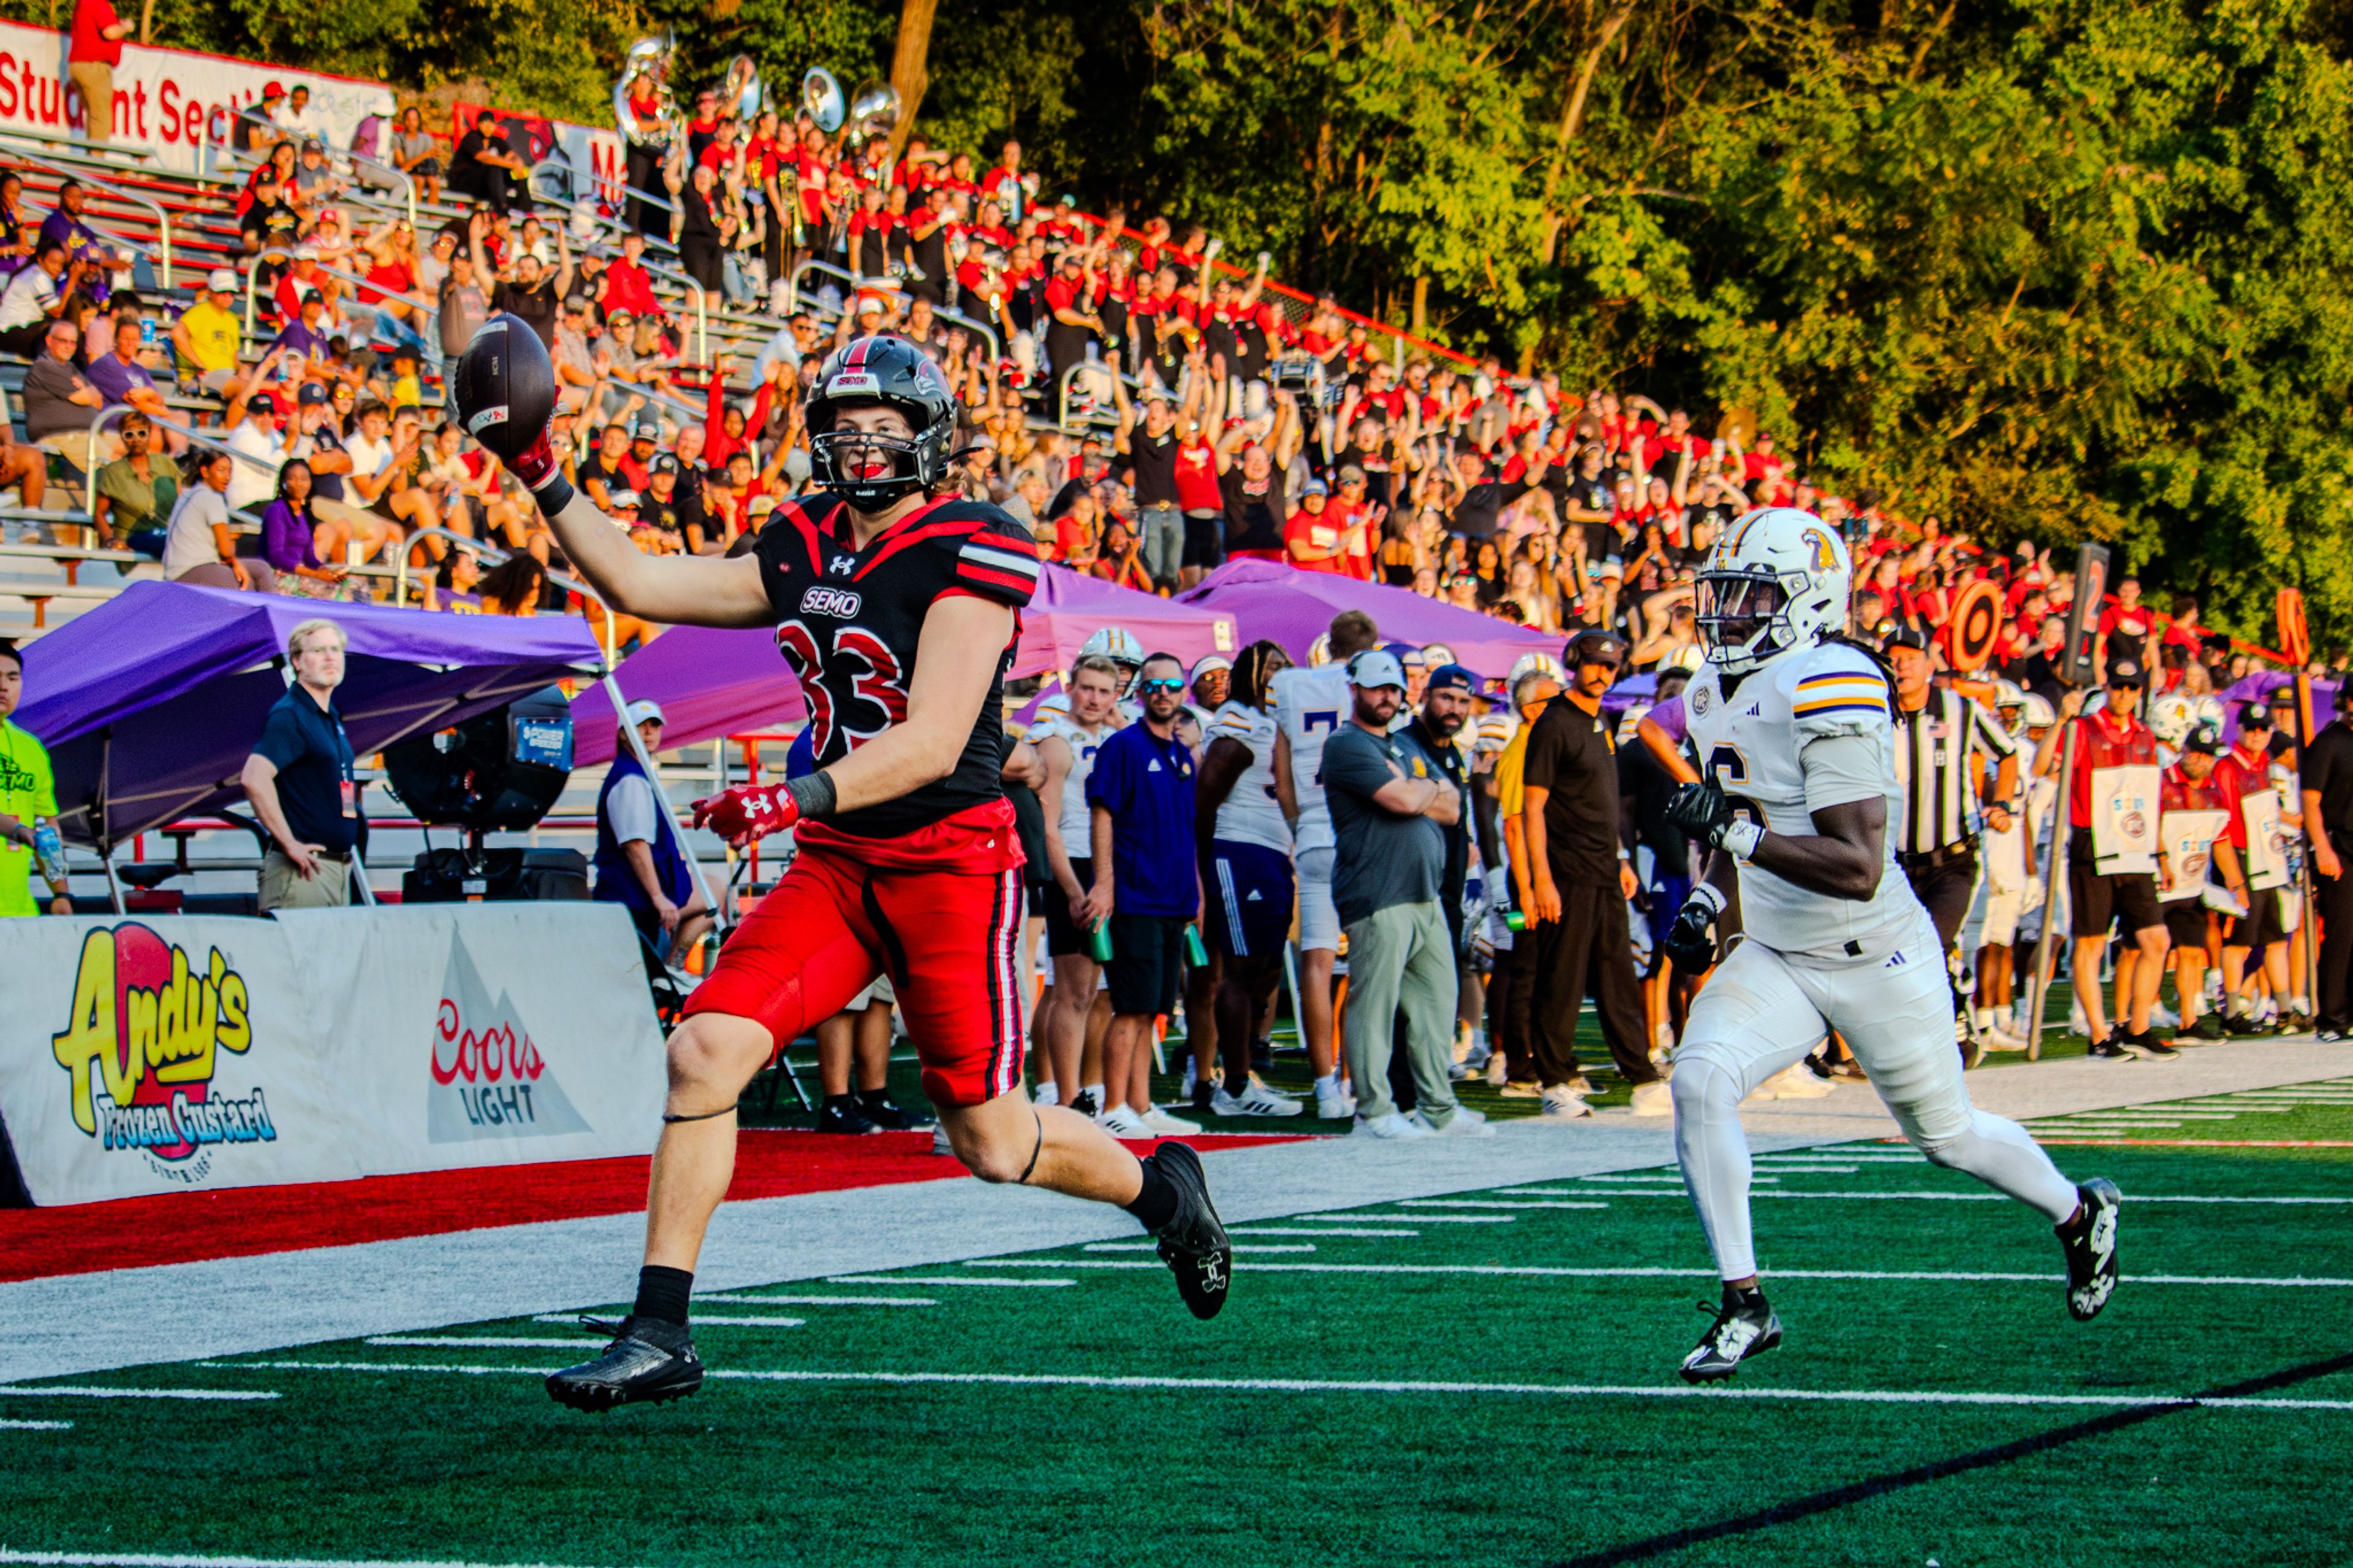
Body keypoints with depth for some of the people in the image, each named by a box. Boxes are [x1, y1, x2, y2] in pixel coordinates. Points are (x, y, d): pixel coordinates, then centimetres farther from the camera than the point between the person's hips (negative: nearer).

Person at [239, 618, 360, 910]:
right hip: (305, 867, -9)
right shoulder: (289, 716, -11)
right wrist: (290, 844, -22)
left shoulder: (332, 718, 18)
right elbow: (254, 778, -25)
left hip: (338, 866, 9)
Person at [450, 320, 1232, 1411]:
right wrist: (543, 481, 8)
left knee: (988, 1141, 2)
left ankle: (1159, 1188, 34)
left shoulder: (968, 556, -13)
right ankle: (660, 1336, -5)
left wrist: (798, 800, -33)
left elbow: (934, 745, -21)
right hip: (835, 868, 6)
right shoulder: (805, 551, 8)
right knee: (704, 1054, -11)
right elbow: (638, 585, 15)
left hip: (951, 863, -6)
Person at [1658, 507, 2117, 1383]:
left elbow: (1858, 869, -31)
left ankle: (2079, 1215, 43)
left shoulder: (1831, 694, -26)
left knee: (1947, 1133, 13)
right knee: (1699, 1082, -18)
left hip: (1877, 961, -7)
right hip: (1774, 957, 7)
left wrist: (1740, 832, -37)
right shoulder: (1719, 691, 1)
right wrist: (1710, 900, 8)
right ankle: (1744, 1307, -9)